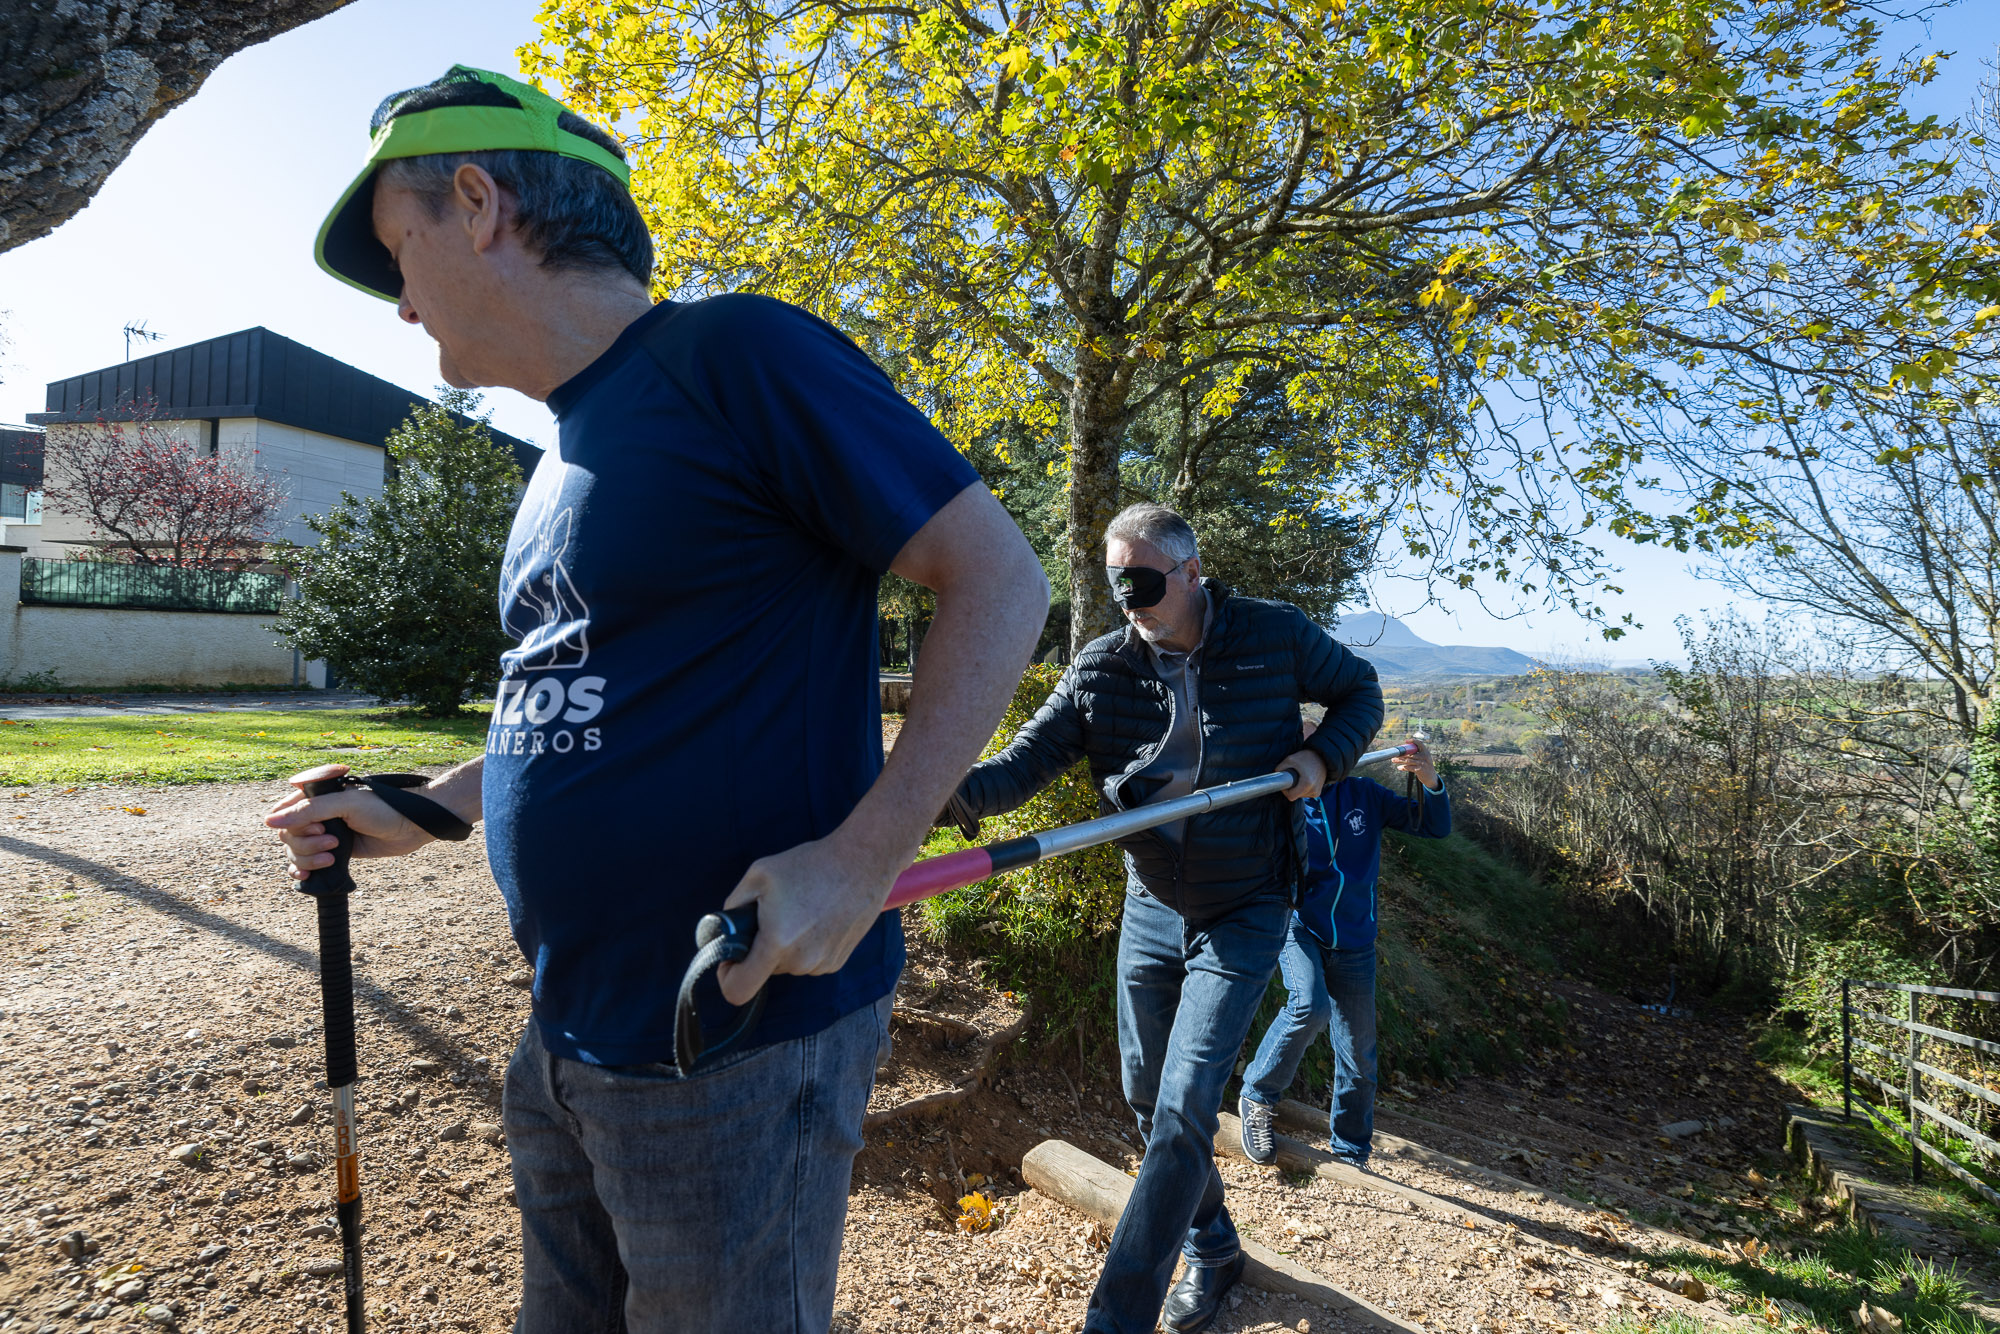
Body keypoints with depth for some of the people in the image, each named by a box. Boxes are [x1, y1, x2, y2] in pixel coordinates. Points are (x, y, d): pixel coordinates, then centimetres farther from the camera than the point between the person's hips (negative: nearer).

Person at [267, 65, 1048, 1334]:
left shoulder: (737, 357, -14)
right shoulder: (570, 452, 14)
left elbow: (1001, 579, -18)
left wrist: (864, 859, -26)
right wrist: (418, 811, 15)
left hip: (737, 1039, -8)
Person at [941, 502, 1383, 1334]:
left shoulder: (1275, 636, -10)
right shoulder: (1100, 668, -7)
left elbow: (1359, 690, 7)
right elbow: (1027, 759, -17)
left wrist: (1322, 756, -12)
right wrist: (958, 789, -39)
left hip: (1242, 917, -3)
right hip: (1150, 910, 4)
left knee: (1184, 1113, -10)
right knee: (1148, 1101, 16)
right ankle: (1212, 1248, 42)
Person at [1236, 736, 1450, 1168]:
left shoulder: (1364, 794, -1)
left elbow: (1436, 827, 2)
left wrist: (1429, 782, -17)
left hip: (1354, 942, 4)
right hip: (1300, 929, -3)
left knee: (1358, 1054, 10)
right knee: (1310, 1006, -31)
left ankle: (1350, 1156, 31)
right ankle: (1258, 1099, -7)